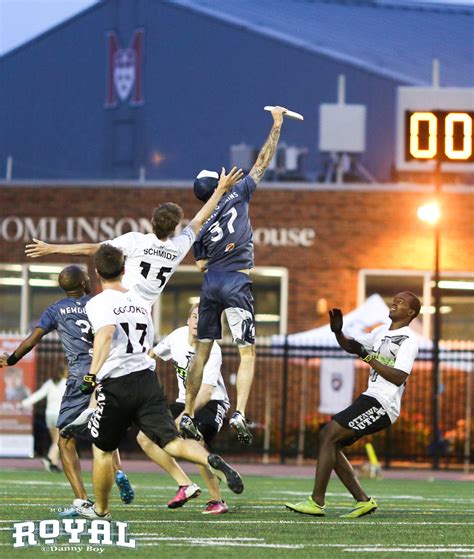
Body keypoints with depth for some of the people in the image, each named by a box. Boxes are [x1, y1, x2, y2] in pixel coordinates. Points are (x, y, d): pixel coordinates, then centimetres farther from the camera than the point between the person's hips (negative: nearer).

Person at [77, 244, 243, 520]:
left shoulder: (98, 303, -6)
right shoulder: (140, 301, 15)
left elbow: (106, 332, -28)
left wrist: (94, 372, -31)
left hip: (116, 385, -5)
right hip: (148, 380, 5)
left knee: (103, 449, 15)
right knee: (171, 441, -3)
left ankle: (100, 509, 28)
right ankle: (212, 460, -32)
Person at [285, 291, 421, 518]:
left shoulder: (408, 340, -8)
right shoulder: (381, 331, 19)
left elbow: (399, 377, -18)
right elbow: (350, 346, 29)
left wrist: (368, 357, -17)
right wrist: (338, 332, 8)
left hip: (382, 405, -9)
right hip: (371, 399, 9)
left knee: (329, 435, -16)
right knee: (329, 440, 6)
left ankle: (317, 502, -16)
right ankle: (362, 500, 7)